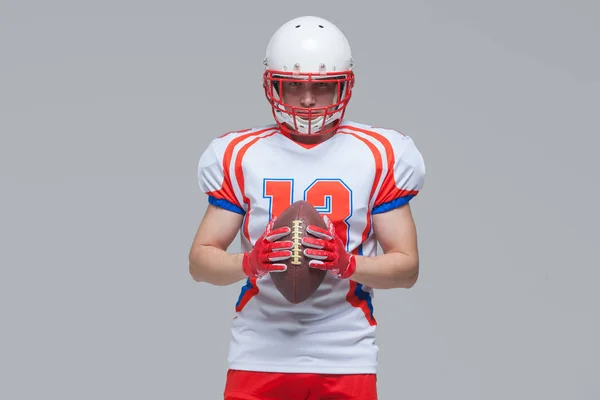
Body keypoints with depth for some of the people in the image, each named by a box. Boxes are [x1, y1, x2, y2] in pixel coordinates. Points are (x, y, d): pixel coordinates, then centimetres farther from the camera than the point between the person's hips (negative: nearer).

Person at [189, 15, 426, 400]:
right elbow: (201, 259, 5)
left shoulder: (378, 155, 4)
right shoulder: (240, 155, 6)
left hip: (345, 357, 0)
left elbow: (407, 266, 3)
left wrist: (348, 263, -16)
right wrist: (249, 262, -16)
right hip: (260, 354, 1)